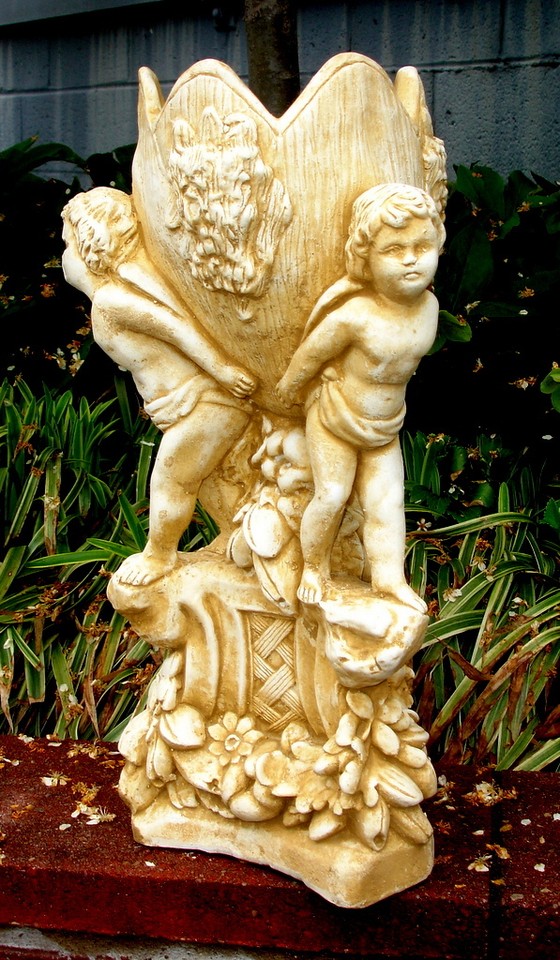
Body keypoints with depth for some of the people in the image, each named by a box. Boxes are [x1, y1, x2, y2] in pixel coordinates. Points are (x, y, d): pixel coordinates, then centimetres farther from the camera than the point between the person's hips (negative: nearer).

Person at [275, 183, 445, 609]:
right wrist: (291, 386, 1)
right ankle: (314, 567, 21)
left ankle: (389, 576, 11)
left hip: (384, 427, 5)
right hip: (333, 419, -4)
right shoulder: (354, 316, -30)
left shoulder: (429, 306, -11)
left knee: (386, 499, 1)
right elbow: (311, 352, -14)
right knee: (331, 496, -2)